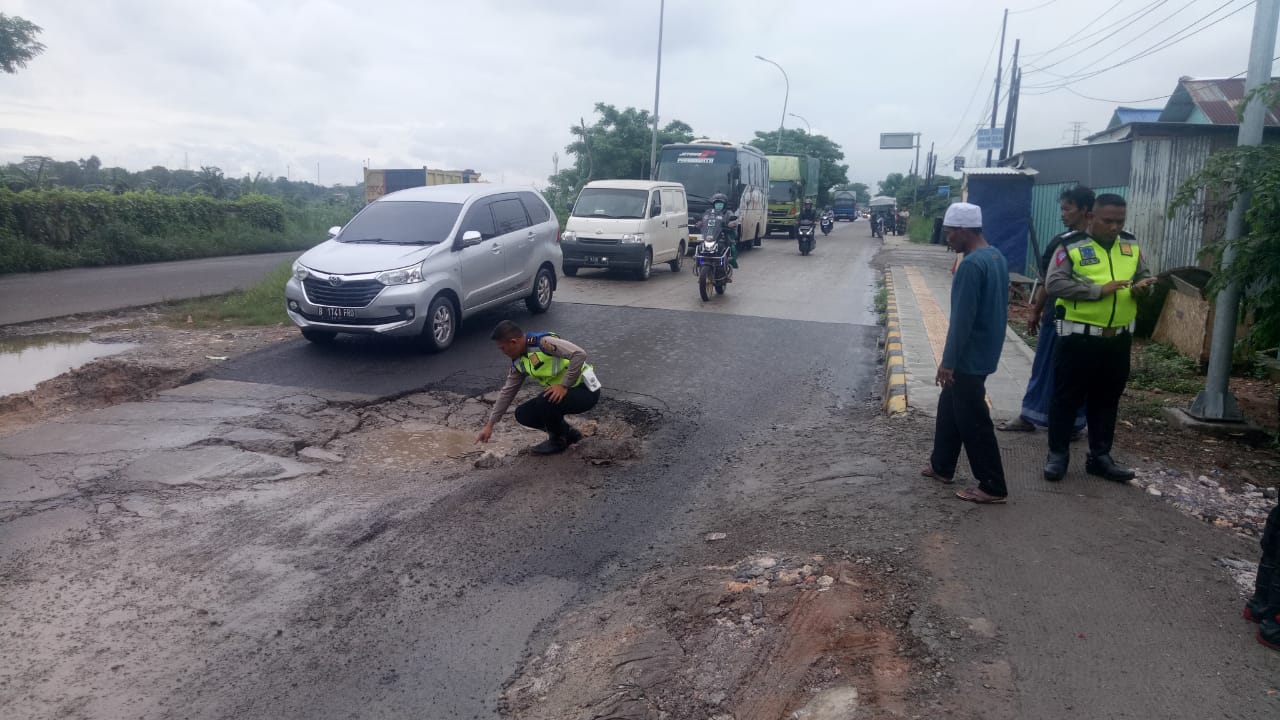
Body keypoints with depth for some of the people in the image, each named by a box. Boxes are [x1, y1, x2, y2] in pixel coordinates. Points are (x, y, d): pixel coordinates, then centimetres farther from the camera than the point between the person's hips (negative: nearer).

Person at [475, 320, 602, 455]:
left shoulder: (543, 342, -23)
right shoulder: (519, 362, 4)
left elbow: (579, 354, -31)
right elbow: (507, 392, 12)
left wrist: (564, 385, -29)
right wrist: (490, 425, 12)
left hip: (585, 390, -8)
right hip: (562, 394, 9)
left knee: (545, 401, -31)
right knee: (523, 414, 1)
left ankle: (558, 440, -3)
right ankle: (568, 433, 14)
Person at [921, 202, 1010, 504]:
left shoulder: (971, 264, -22)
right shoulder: (996, 257, 9)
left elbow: (962, 318, -24)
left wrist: (948, 361, -20)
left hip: (970, 357, -10)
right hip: (984, 352, 10)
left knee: (973, 420, -2)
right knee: (949, 407, 21)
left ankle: (993, 487, 6)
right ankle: (941, 465, 32)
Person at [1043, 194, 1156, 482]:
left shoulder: (1131, 245, 9)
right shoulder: (1072, 246, -8)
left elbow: (1144, 276, 18)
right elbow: (1054, 284, -17)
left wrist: (1143, 285, -7)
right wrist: (1099, 290, -23)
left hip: (1118, 339, 6)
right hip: (1078, 337, -5)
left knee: (1107, 400, 14)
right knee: (1066, 398, 3)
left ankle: (1100, 456, 25)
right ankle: (1057, 455, 14)